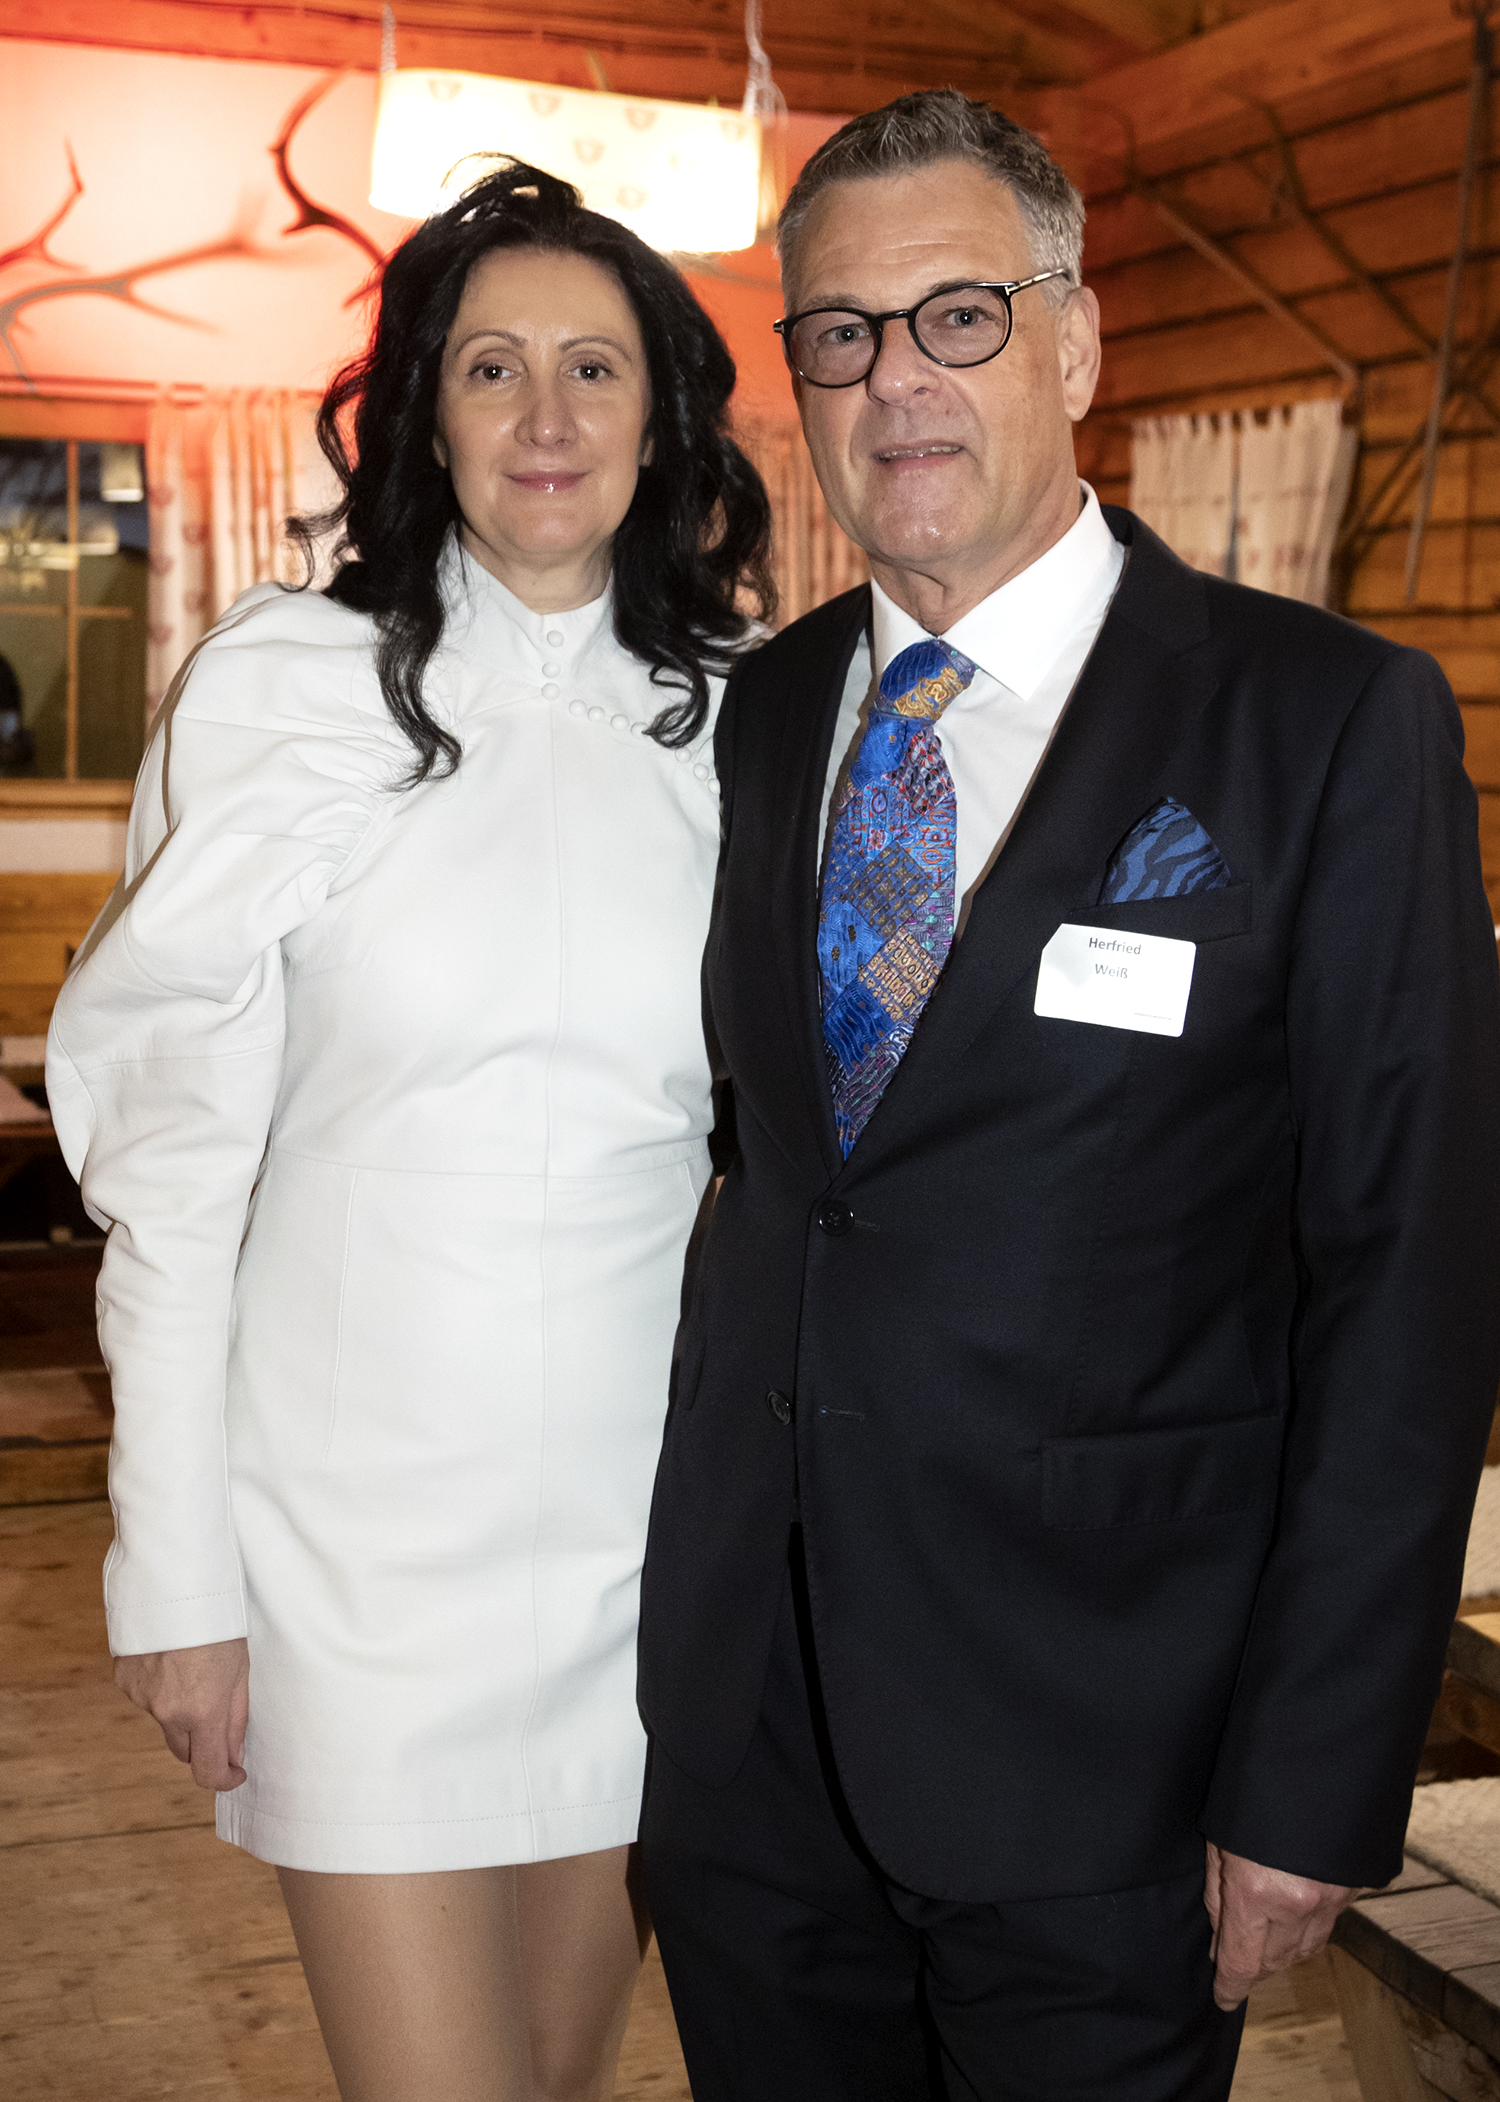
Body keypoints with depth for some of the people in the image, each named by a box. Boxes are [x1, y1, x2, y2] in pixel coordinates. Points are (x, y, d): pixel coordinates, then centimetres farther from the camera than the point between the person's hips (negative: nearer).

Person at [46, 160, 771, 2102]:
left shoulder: (726, 726, 4)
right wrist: (174, 1572, -6)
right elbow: (174, 1154, -4)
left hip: (640, 1507, 3)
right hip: (362, 1518, -3)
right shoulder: (286, 685, -4)